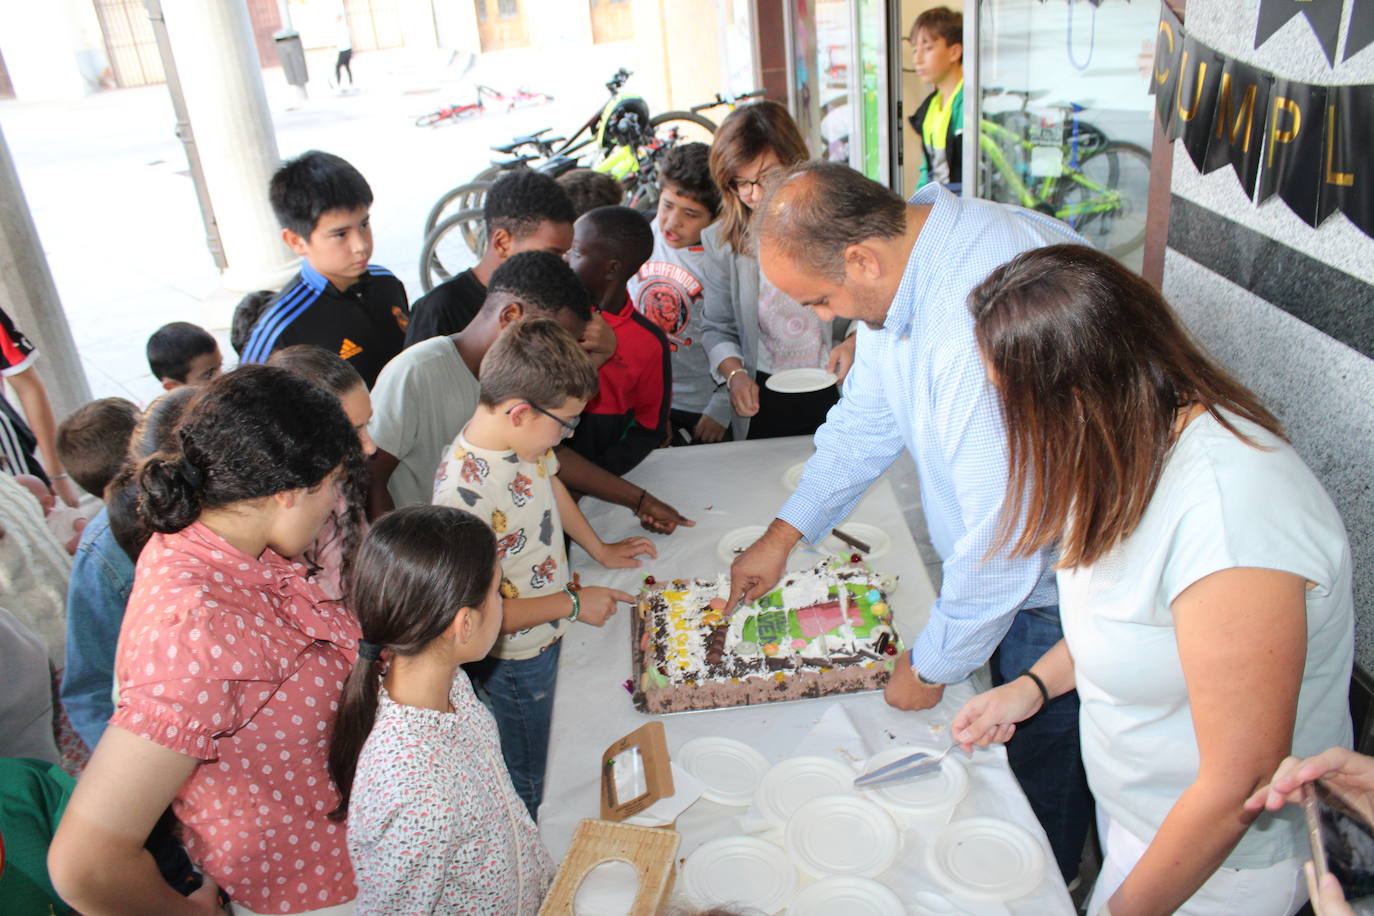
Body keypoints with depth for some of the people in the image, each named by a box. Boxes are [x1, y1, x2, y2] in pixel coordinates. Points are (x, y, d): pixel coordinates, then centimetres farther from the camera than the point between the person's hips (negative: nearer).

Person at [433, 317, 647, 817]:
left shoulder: (524, 436, -12)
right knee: (529, 787, 18)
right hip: (514, 664, -8)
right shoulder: (465, 493, -37)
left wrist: (600, 550, 16)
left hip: (552, 633, 8)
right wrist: (573, 603, -21)